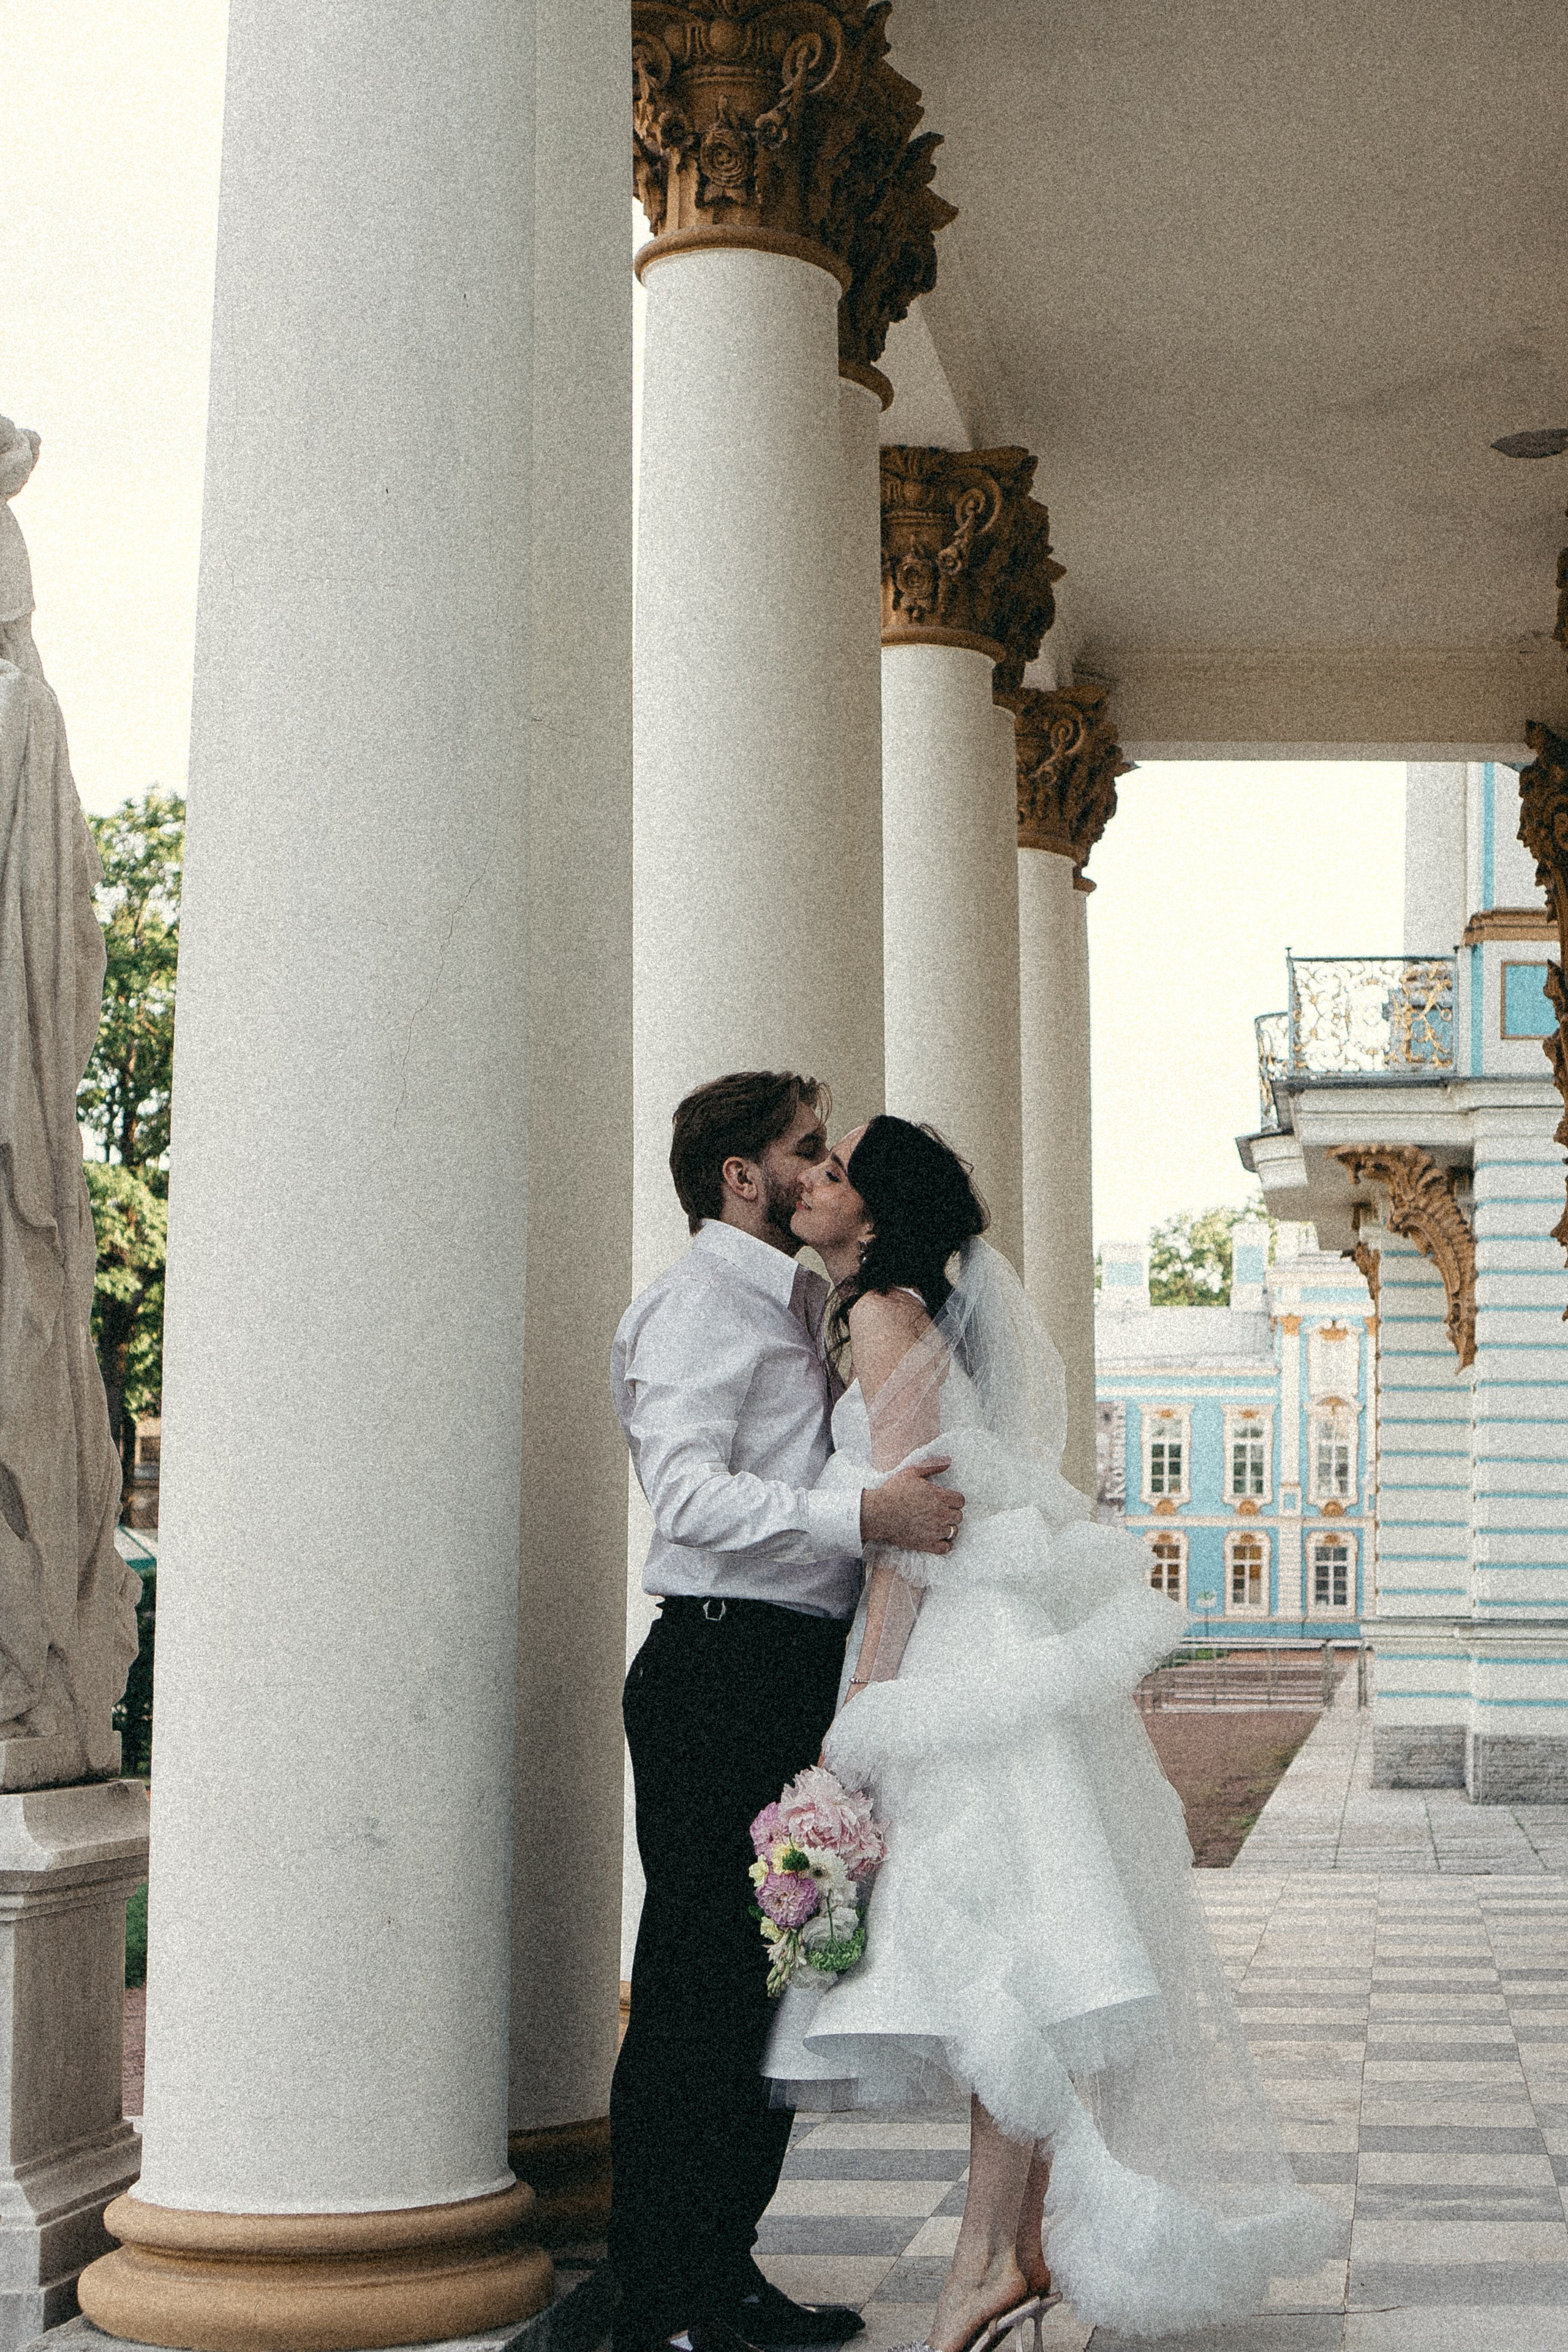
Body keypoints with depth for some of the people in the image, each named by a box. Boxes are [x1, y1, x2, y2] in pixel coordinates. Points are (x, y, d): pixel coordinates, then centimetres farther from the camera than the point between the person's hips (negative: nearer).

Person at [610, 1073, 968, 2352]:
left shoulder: (803, 1306, 22)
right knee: (697, 1990, -7)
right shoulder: (699, 1301, -8)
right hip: (721, 1668, -10)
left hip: (803, 1673, 10)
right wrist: (865, 1512, -30)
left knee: (780, 1982, 13)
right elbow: (690, 1491, -22)